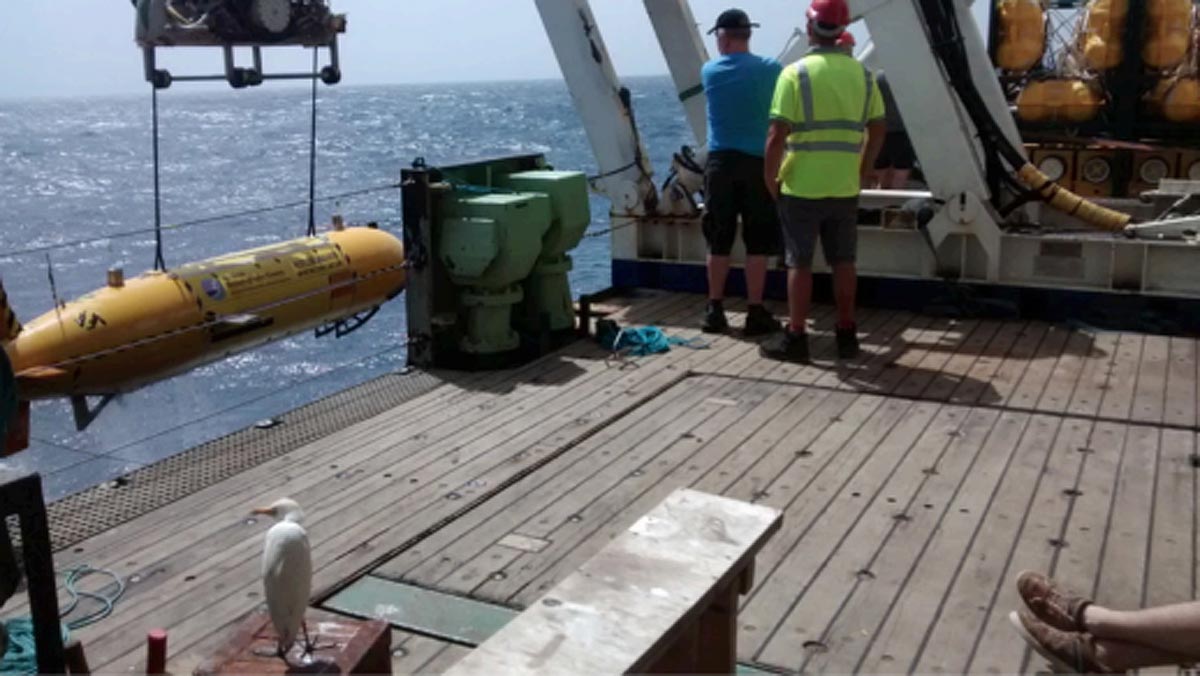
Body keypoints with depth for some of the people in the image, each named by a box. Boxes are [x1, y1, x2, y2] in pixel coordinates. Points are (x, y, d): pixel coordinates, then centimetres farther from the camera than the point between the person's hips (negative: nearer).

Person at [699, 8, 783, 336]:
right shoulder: (770, 70, -2)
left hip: (720, 163, 2)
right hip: (758, 164, -2)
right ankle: (756, 314, 5)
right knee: (757, 244, 3)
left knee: (718, 243, 8)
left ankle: (715, 311, 13)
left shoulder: (710, 72, 3)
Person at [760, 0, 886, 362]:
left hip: (801, 188, -4)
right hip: (845, 189, 4)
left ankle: (795, 337, 8)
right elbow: (878, 129, 9)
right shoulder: (862, 74, 5)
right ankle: (846, 335, 19)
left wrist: (770, 178, -3)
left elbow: (778, 134, -15)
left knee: (800, 264, 4)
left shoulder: (796, 73, -10)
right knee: (843, 263, 12)